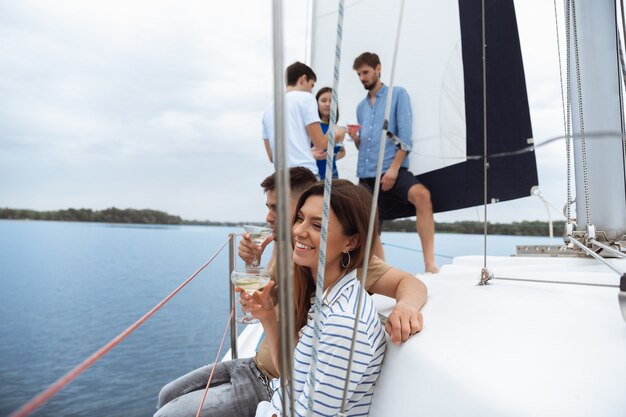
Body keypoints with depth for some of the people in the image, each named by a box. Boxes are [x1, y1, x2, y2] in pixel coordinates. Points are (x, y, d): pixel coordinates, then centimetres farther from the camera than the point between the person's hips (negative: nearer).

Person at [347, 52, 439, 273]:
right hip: (365, 174, 7)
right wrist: (355, 138, 0)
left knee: (421, 195, -34)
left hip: (391, 169, -6)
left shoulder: (398, 95, 5)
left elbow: (405, 135, -6)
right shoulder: (361, 107, 21)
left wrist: (394, 167, -17)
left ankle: (430, 264, -36)